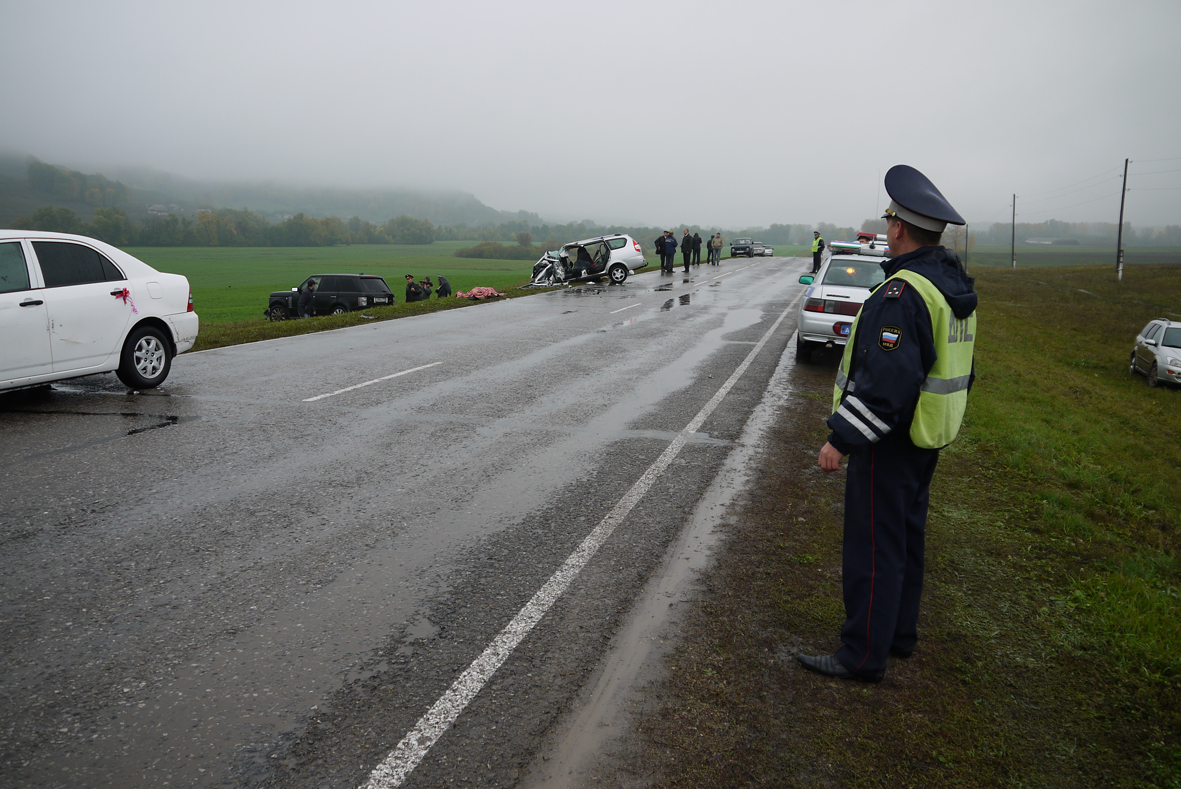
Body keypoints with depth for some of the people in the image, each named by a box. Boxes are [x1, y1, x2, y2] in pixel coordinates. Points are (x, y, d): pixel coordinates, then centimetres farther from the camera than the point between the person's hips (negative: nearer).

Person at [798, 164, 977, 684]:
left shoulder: (902, 292, -24)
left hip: (889, 441, -10)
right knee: (905, 536, 20)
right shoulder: (954, 287, 9)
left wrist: (841, 438, -25)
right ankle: (900, 633, 35)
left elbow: (887, 378, -30)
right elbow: (959, 369, 16)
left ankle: (863, 655, 10)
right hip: (927, 437, 10)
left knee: (873, 547, -1)